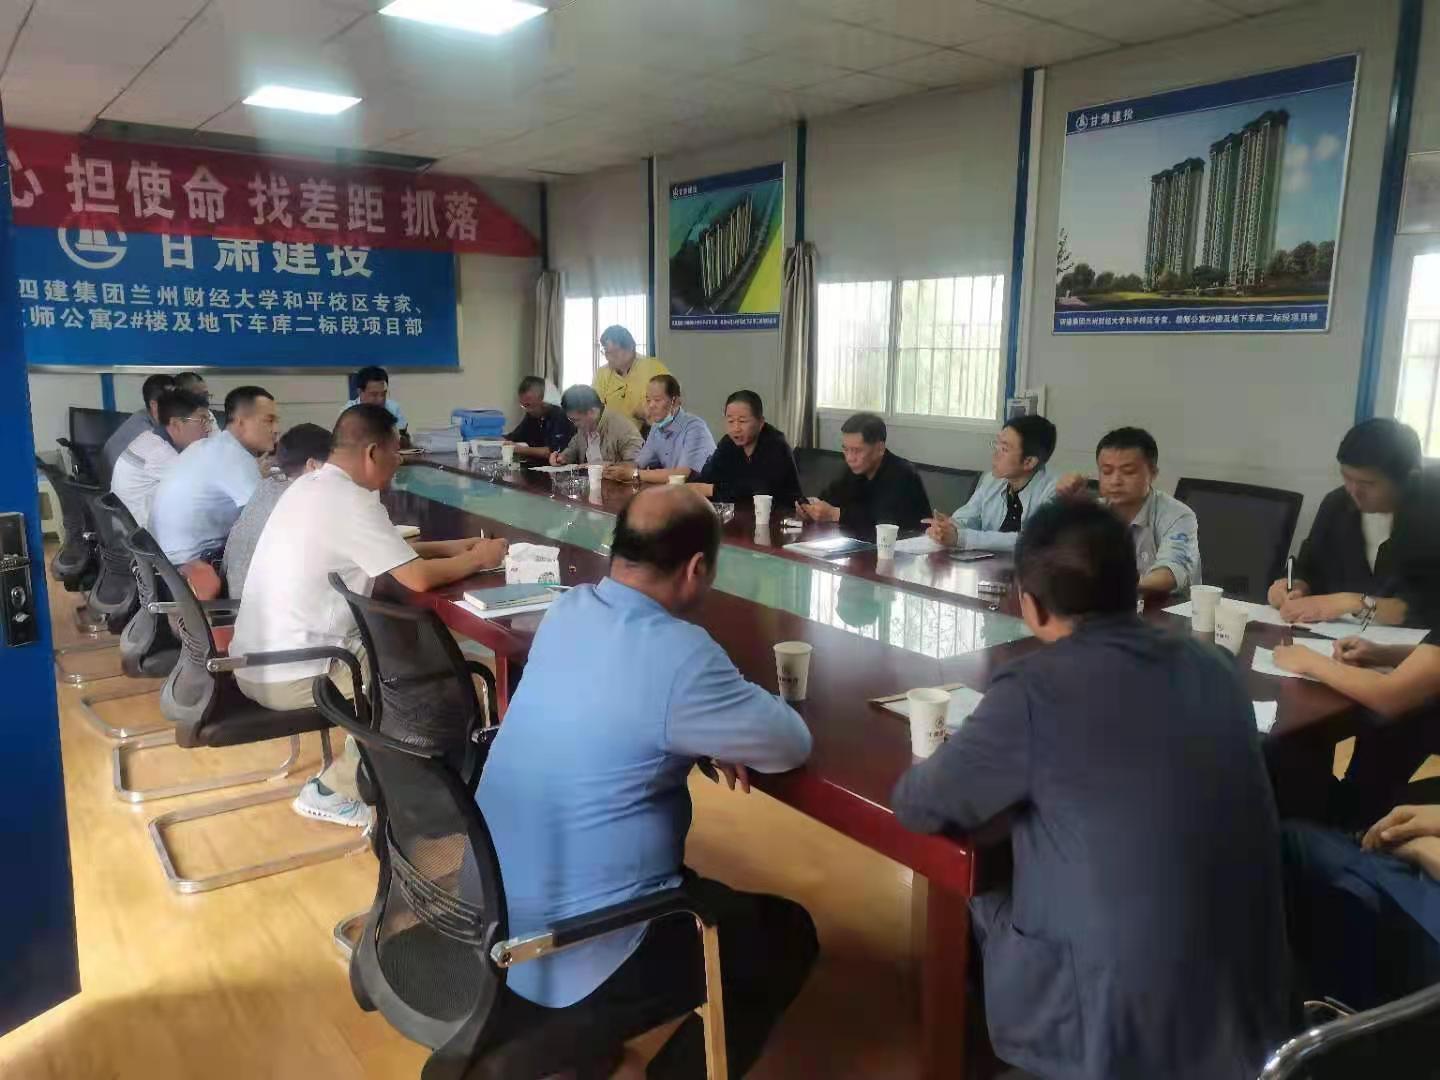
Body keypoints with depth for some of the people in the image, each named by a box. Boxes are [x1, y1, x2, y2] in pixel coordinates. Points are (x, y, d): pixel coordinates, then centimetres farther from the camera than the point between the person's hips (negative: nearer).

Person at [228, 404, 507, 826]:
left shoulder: (312, 485, 8)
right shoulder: (350, 502, -21)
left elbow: (384, 552, 18)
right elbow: (418, 577, -21)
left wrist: (452, 547, 12)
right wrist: (477, 558, -3)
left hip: (261, 660, 10)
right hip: (290, 675, -9)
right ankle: (334, 789, 9)